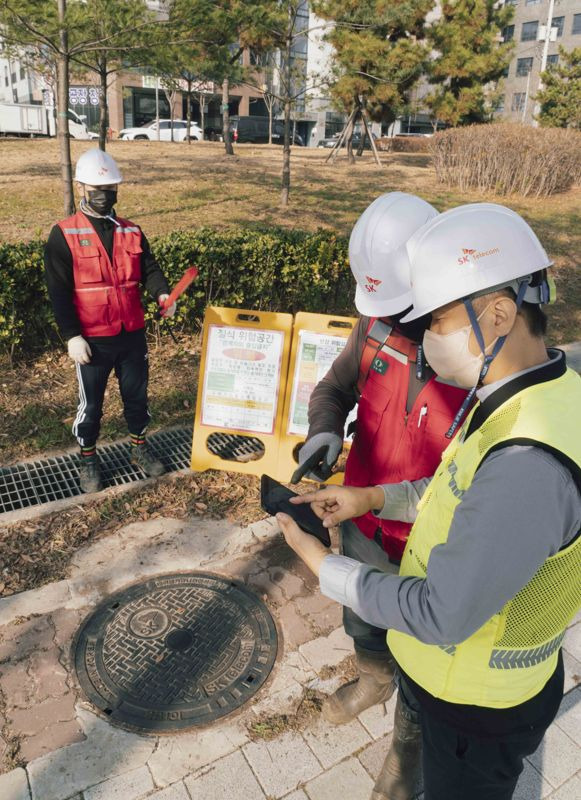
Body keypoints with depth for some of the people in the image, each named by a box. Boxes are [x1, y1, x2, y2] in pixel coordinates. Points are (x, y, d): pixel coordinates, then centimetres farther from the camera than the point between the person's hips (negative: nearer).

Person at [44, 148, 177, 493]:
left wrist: (163, 294, -19)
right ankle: (88, 459, 29)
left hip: (133, 334, 4)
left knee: (137, 394, 16)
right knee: (91, 403, 10)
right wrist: (72, 336, -16)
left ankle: (140, 448, 36)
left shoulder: (132, 231, 7)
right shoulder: (64, 234, -7)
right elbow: (59, 291, -10)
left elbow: (149, 268, 4)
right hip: (92, 339, -4)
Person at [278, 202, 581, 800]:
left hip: (477, 705, -7)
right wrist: (372, 497, -1)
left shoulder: (529, 460, -39)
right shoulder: (533, 393, -8)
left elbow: (441, 614, -32)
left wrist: (325, 566, -19)